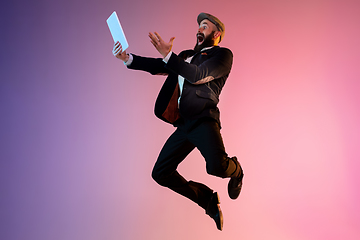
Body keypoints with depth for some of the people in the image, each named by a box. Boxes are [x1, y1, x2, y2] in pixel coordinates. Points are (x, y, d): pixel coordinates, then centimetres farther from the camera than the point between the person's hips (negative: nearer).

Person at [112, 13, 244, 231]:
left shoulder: (223, 54, 3)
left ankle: (235, 171, 10)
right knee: (161, 173, 3)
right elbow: (158, 67, 16)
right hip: (183, 125, 7)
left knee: (217, 165, -30)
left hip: (203, 120, -7)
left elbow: (198, 75, -13)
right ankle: (208, 199, 18)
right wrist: (127, 58, 4)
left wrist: (168, 54, -19)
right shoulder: (187, 55, 24)